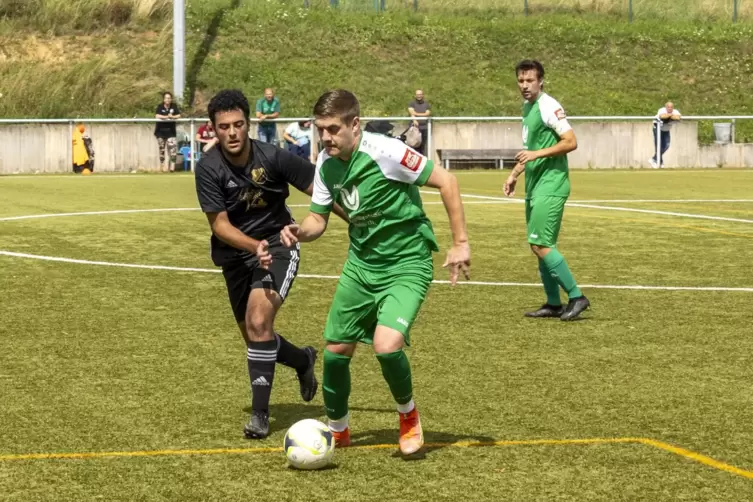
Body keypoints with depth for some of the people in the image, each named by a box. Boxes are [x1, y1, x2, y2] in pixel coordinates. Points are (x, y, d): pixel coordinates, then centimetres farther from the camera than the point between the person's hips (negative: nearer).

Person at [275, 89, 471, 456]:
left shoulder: (385, 152, -23)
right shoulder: (327, 164, -2)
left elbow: (446, 181, -18)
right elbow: (318, 219, 7)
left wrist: (460, 243, -18)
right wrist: (300, 232, -17)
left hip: (406, 263, -7)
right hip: (361, 262, 7)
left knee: (386, 345, -25)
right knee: (336, 348, 7)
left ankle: (408, 416, 5)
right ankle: (337, 429, 31)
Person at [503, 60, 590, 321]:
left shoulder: (548, 107, -13)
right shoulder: (528, 107, 15)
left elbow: (571, 142, -19)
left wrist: (536, 154, -24)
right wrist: (515, 174, 22)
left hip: (550, 185, -10)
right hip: (535, 185, 10)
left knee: (540, 244, -13)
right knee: (542, 245, 11)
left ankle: (576, 297, -7)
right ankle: (554, 304, 18)